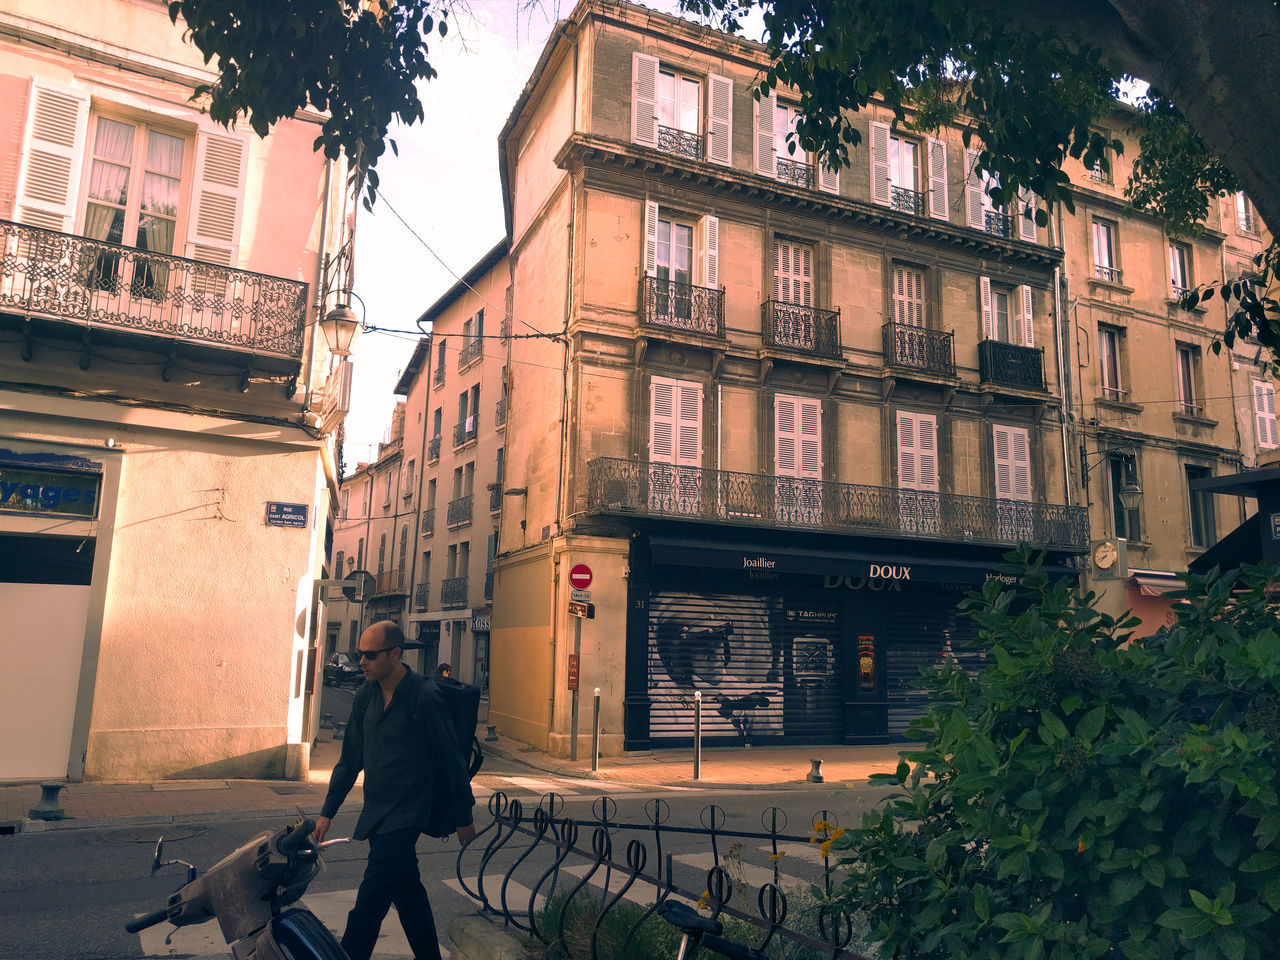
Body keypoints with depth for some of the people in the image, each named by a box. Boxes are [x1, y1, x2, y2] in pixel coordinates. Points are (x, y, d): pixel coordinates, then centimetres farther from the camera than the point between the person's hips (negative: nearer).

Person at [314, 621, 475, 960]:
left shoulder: (424, 697, -17)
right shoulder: (366, 696, 3)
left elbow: (451, 759, -10)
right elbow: (350, 760, 12)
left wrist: (463, 818, -3)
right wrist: (327, 812, 10)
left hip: (404, 815, -7)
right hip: (375, 814, 7)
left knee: (370, 901, -7)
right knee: (408, 891, 18)